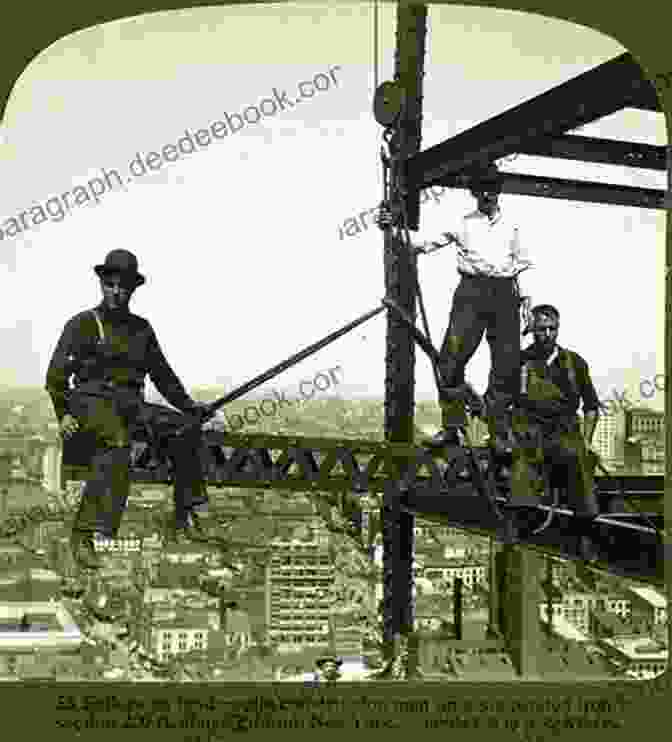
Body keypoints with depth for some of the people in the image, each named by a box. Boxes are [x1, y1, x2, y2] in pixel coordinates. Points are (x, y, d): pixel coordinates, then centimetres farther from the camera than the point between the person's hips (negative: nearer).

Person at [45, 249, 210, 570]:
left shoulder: (141, 328, 20)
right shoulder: (82, 324, 6)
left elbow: (163, 375, 25)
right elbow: (56, 374, 1)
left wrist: (188, 404, 13)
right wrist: (64, 414, -12)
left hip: (130, 404, 5)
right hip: (92, 401, -5)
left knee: (183, 426, -18)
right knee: (117, 442, -37)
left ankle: (185, 519, -13)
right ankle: (83, 535, -42)